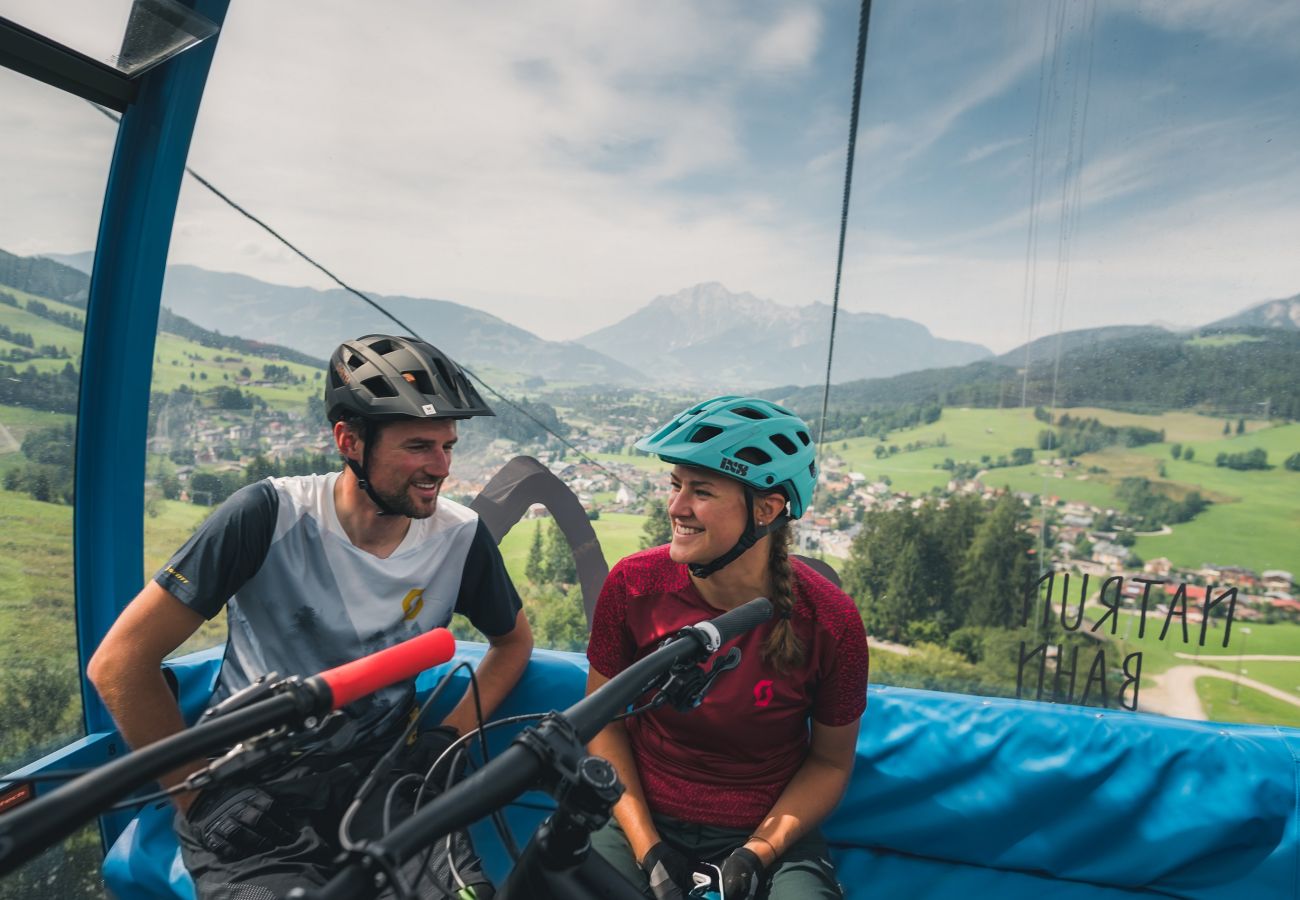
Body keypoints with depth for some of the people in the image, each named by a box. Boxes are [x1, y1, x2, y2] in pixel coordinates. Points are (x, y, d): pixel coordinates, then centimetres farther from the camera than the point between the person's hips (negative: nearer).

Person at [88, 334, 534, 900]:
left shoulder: (460, 536, -9)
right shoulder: (271, 515, -18)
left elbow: (513, 640, 10)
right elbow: (119, 664, -13)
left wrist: (448, 737, -3)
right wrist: (202, 797, -9)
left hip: (377, 774, 2)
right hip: (251, 784, -2)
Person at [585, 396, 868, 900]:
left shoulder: (830, 622, -15)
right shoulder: (632, 584, -13)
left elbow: (830, 762, -1)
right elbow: (605, 722, -2)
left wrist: (756, 854, -12)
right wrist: (647, 848, -9)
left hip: (769, 835, 0)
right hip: (644, 823, 1)